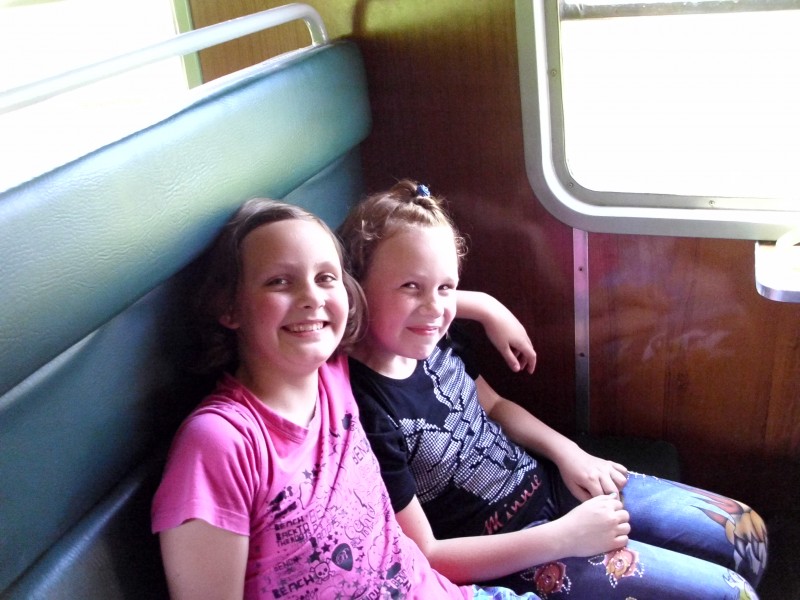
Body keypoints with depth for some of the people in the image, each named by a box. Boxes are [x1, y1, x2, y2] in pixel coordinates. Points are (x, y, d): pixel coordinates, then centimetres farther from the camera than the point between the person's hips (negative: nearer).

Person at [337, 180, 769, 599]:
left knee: (747, 534, 10)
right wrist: (564, 537, -23)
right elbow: (421, 558, -24)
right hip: (507, 560, -7)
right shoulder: (365, 411, -28)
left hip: (548, 482, 8)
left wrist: (569, 453, -3)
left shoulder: (435, 341, -6)